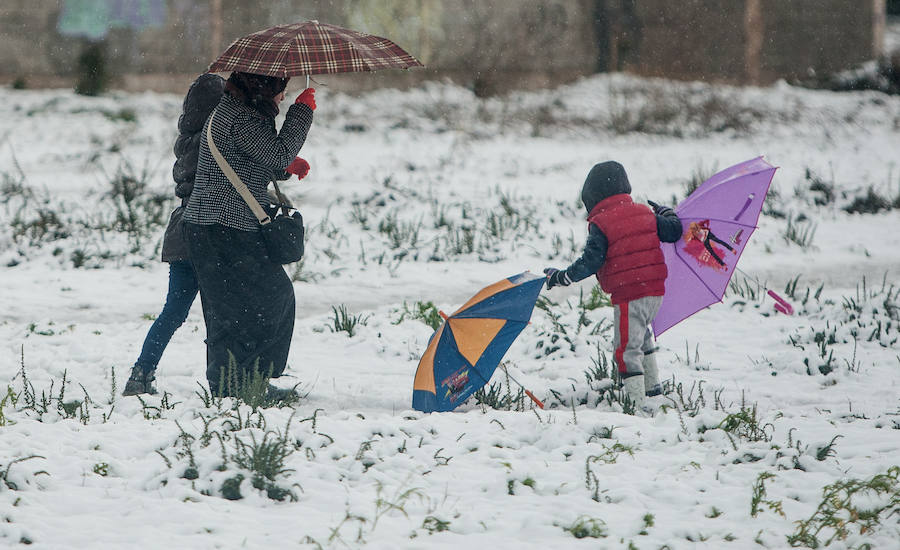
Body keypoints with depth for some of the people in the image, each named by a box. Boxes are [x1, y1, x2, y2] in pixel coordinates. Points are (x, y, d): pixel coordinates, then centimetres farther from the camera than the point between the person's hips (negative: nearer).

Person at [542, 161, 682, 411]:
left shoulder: (600, 224, -9)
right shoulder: (645, 213, 8)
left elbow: (590, 262, -14)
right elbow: (674, 232, 17)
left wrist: (560, 277, -4)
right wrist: (666, 212, 38)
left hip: (628, 294, -7)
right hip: (655, 290, 7)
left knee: (627, 348, -3)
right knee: (642, 334, 29)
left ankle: (637, 403, -9)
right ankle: (653, 384, 34)